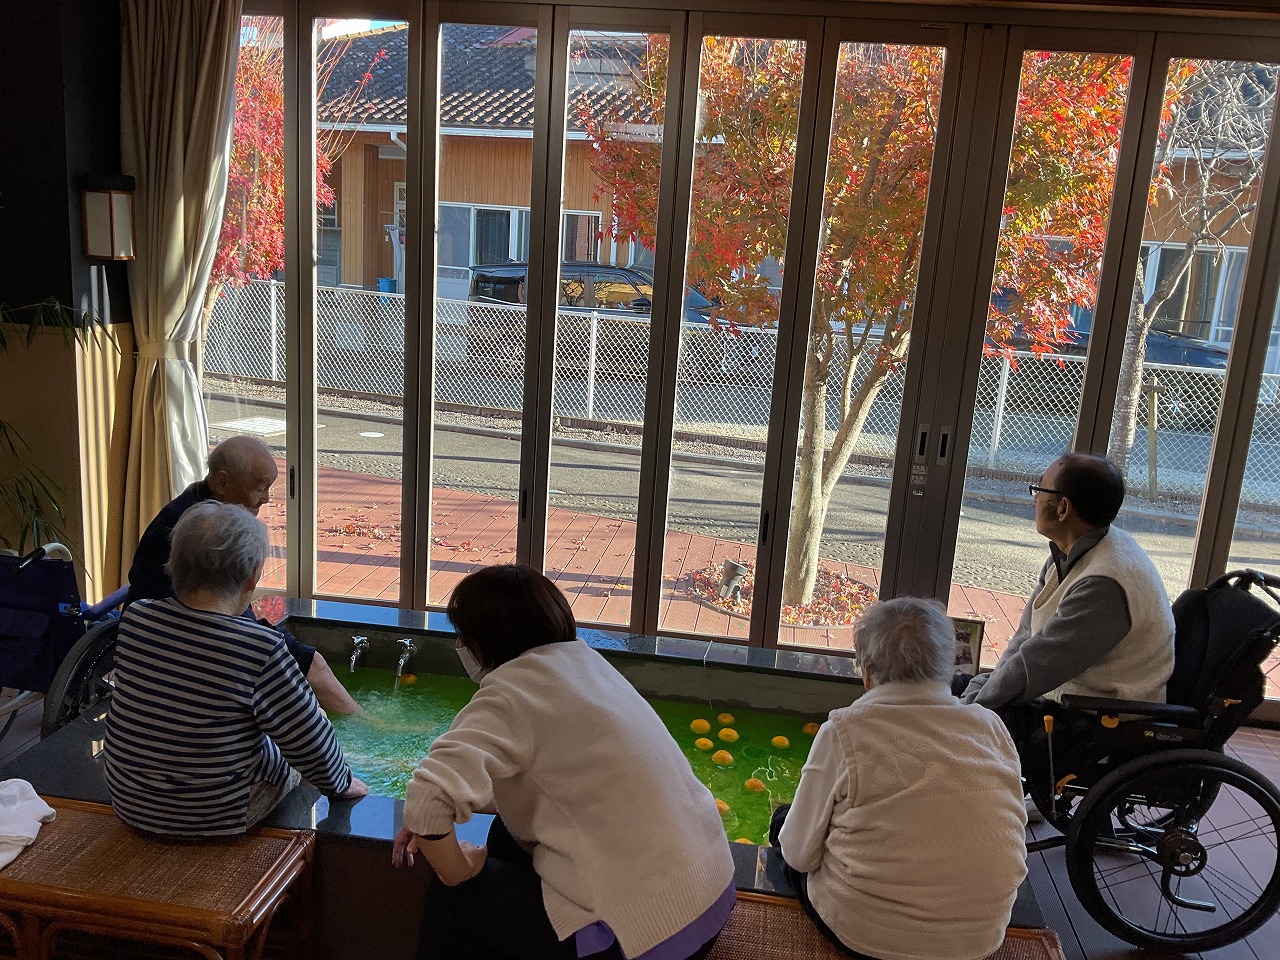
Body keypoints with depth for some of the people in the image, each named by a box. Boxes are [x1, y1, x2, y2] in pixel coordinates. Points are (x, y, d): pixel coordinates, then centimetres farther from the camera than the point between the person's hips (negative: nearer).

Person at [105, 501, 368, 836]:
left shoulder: (134, 618, -12)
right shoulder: (261, 648, -28)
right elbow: (310, 742, -17)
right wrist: (341, 782, 5)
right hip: (213, 819, -5)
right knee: (287, 759, 24)